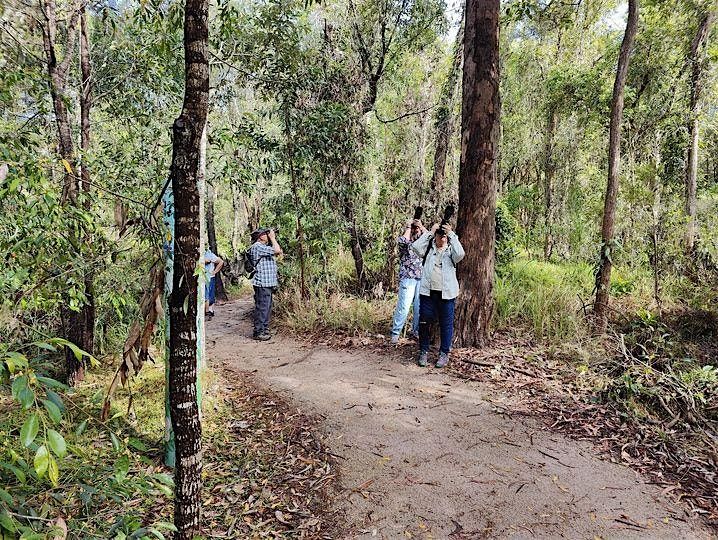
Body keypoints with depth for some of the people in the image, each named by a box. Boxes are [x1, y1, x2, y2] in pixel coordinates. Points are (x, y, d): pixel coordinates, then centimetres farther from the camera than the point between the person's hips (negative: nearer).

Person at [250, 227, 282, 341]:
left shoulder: (264, 246, 20)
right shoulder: (257, 246, -13)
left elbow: (279, 252, 21)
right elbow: (276, 250, -20)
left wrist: (273, 239, 14)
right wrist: (273, 238, -5)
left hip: (268, 283, 11)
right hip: (262, 283, -11)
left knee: (267, 307, 15)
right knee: (262, 308, -8)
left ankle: (264, 329, 23)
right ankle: (258, 332, -4)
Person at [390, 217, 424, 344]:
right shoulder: (404, 242, 0)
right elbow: (403, 241, -23)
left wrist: (422, 227, 3)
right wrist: (408, 226, -8)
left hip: (421, 279, 5)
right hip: (407, 279, -5)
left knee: (420, 307, 6)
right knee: (403, 307, -7)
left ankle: (416, 331, 20)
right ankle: (395, 333, 1)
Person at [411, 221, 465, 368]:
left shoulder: (451, 250, 6)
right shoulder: (429, 248, 8)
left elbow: (460, 254, -16)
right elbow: (416, 247, -11)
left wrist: (451, 234, -12)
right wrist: (429, 232, -8)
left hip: (447, 293, -1)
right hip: (428, 291, 1)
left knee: (446, 324, 5)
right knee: (424, 322, 3)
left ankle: (444, 353, 17)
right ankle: (424, 352, 16)